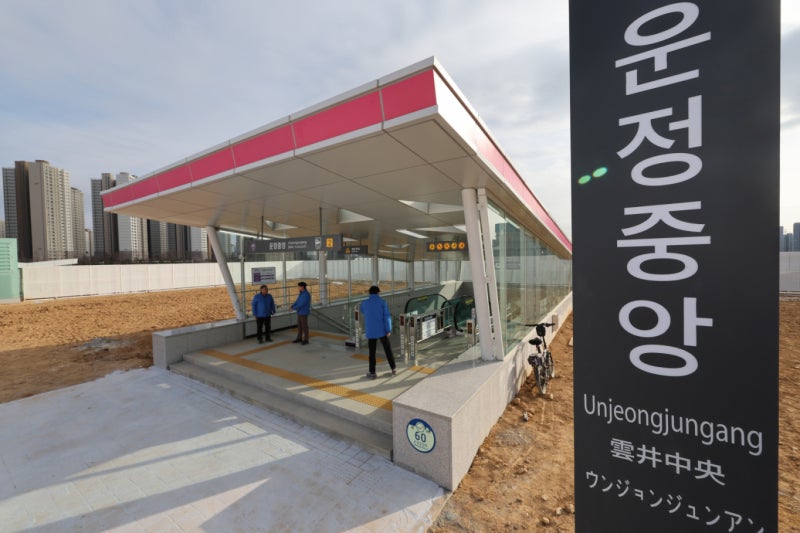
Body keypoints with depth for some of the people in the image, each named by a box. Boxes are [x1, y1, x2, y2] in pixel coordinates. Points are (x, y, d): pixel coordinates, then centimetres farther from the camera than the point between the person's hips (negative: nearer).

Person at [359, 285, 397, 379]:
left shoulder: (364, 303, 1)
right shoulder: (382, 302, -6)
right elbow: (387, 316, -13)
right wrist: (388, 330, -9)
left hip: (371, 332, 1)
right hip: (382, 331, -1)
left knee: (372, 352, 10)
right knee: (388, 350, 13)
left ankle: (372, 373, 15)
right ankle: (394, 369, 20)